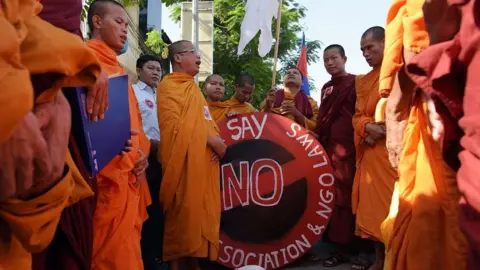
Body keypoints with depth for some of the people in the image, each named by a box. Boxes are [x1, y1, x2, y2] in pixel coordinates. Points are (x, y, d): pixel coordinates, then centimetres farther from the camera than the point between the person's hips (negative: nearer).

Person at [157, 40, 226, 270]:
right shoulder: (169, 86, -5)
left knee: (200, 212, 12)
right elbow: (176, 125, -17)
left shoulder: (192, 87, 22)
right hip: (184, 161, -9)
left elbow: (207, 121, 21)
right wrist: (209, 139, -15)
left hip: (203, 160, 9)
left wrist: (216, 139, 0)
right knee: (182, 214, -4)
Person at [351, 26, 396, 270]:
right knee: (373, 207, 8)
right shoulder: (363, 81, 19)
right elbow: (358, 115, 14)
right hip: (371, 151, 6)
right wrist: (368, 127, -8)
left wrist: (388, 128, -16)